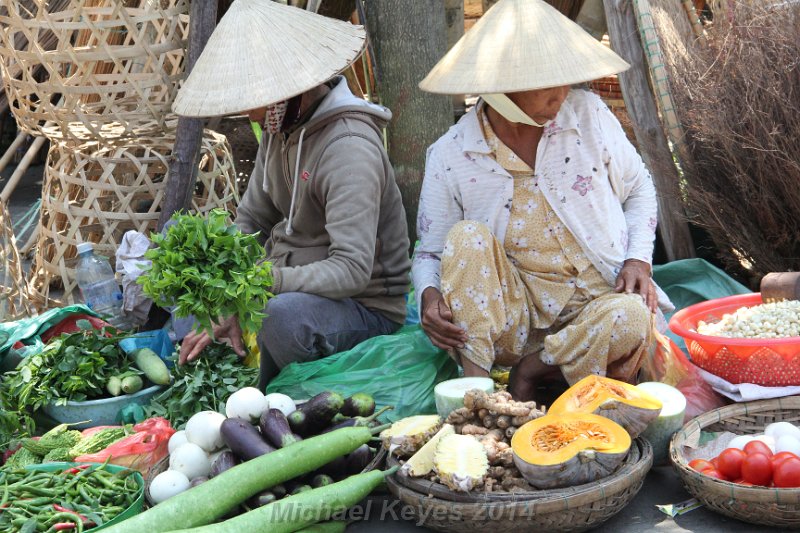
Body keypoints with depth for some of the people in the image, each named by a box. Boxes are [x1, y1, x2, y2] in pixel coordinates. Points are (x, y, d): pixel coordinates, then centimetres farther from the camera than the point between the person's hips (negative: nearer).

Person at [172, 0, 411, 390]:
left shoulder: (348, 147, -26)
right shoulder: (280, 127, 3)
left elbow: (352, 270, -32)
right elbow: (249, 222, 7)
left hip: (365, 308, -9)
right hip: (293, 284, 9)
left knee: (282, 314, -40)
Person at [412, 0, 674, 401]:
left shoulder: (587, 114, -2)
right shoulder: (451, 155, -6)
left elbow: (638, 190, 12)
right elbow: (430, 252, 3)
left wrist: (638, 260, -4)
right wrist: (429, 295, -20)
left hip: (596, 302, 0)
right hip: (508, 316, 0)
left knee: (630, 318, -33)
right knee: (467, 236, -26)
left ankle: (532, 370, -10)